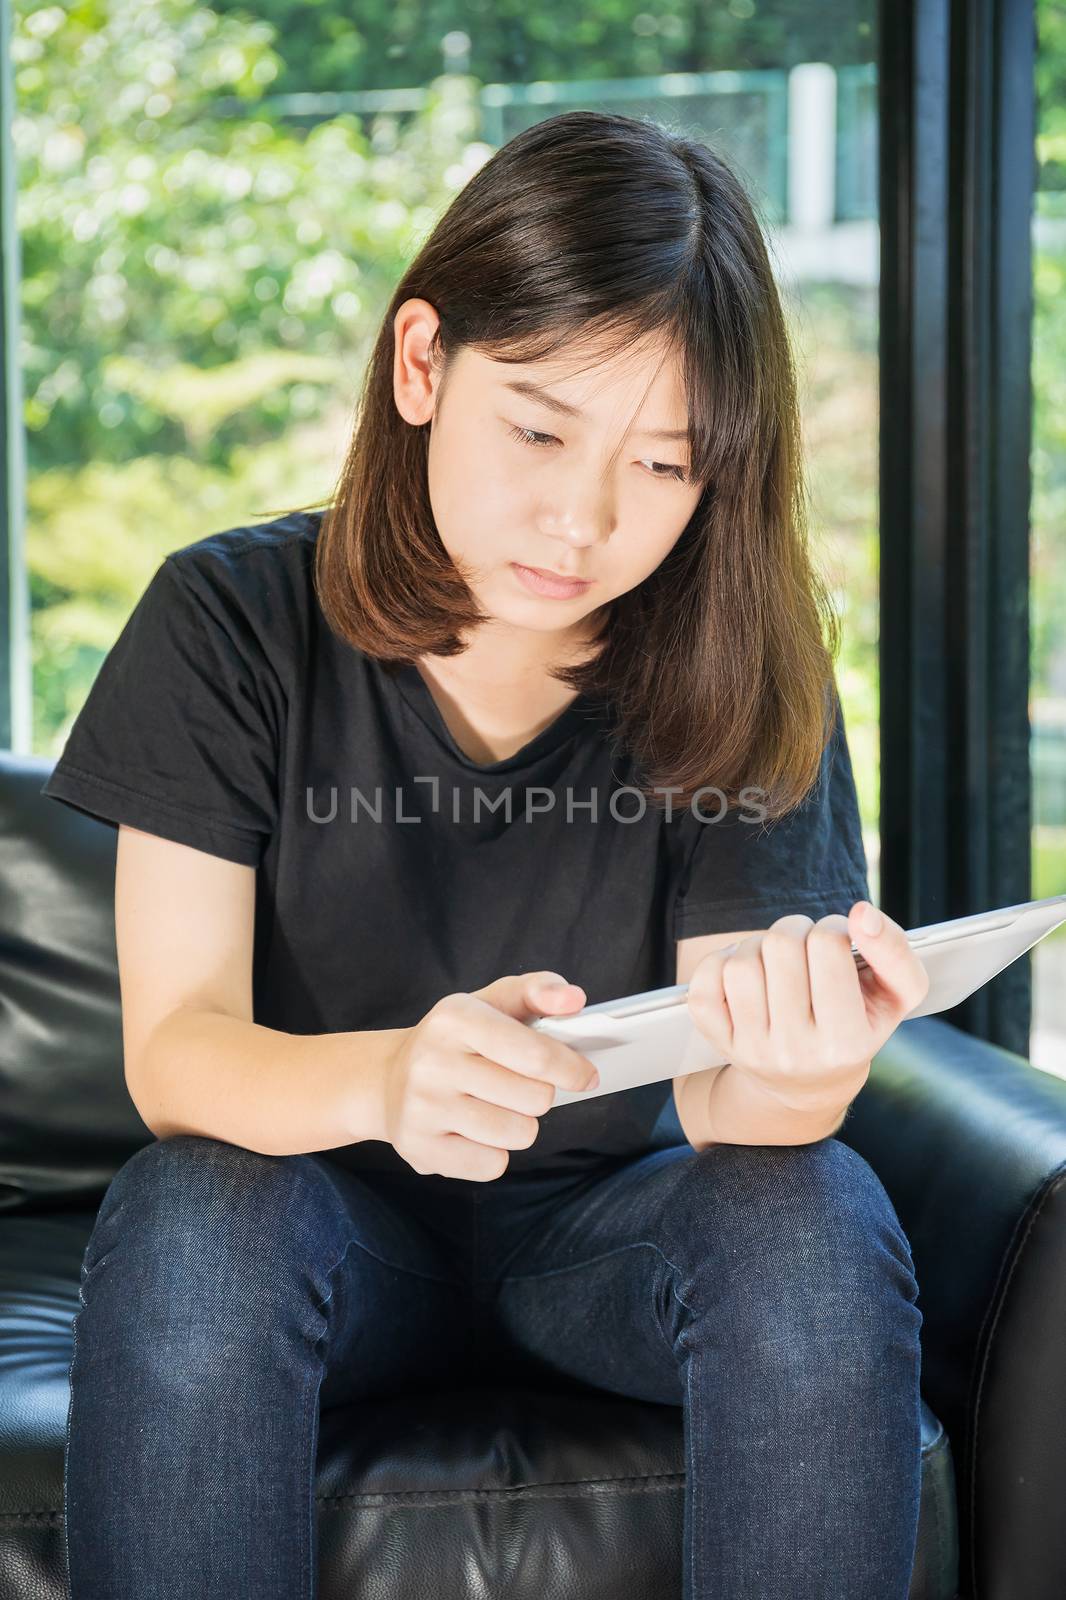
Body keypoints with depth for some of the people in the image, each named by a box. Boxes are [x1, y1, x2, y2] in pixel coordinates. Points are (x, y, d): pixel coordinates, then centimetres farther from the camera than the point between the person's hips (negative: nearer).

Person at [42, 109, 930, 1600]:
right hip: (332, 1211, -1)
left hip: (607, 1223, 1)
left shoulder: (742, 674, -11)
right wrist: (383, 1081, -44)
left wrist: (795, 1069, -45)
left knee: (817, 1217, -29)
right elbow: (173, 1049, -20)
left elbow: (722, 1108, -19)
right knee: (187, 1218, -34)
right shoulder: (232, 623, -13)